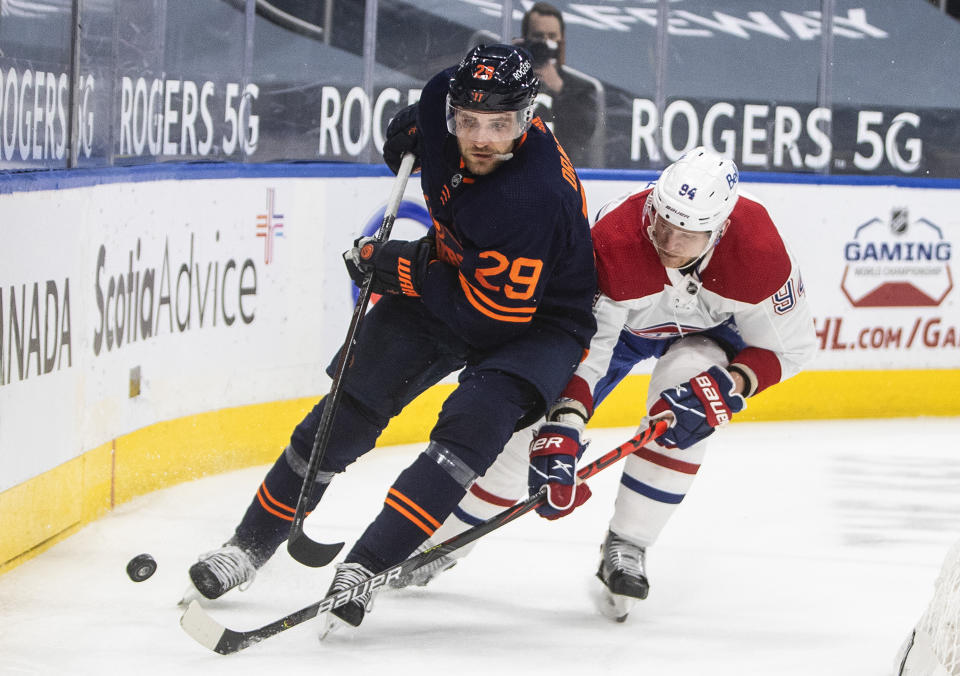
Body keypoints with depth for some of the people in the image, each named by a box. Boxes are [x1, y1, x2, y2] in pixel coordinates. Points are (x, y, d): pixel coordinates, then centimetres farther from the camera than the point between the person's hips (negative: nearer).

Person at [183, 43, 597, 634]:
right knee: (351, 404, 1)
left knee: (474, 423, -30)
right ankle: (251, 545, 13)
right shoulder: (447, 97, -17)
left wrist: (399, 269, -25)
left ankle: (365, 567, -28)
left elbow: (490, 313, -32)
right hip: (453, 277, 7)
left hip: (537, 320, -6)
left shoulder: (536, 198, -37)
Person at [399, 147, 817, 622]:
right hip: (617, 316, 0)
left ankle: (626, 548, -13)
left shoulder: (758, 250, -36)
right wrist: (562, 428, -47)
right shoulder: (615, 243, -40)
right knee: (536, 422, -5)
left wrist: (730, 386, -36)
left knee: (683, 415, -31)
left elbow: (790, 346, -20)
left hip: (706, 327, 0)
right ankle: (445, 539, 16)